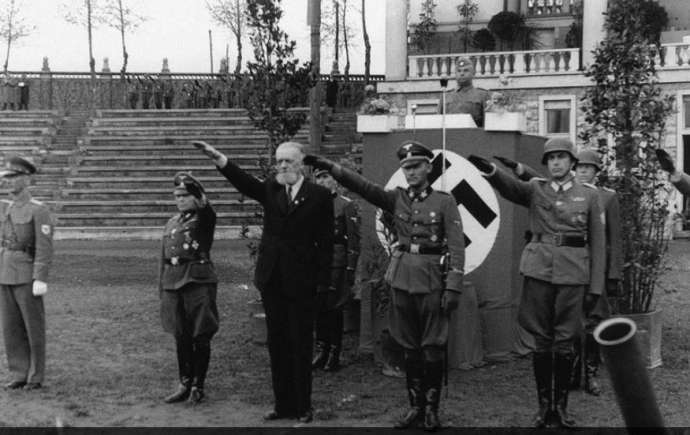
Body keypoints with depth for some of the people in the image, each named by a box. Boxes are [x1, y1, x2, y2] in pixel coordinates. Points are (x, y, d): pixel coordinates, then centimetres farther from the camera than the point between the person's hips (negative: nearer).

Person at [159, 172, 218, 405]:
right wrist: (162, 290, 15)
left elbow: (205, 206, -27)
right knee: (181, 338, 10)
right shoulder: (171, 224, 16)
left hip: (199, 283, -5)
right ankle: (185, 384, 20)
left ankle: (198, 386, 11)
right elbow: (164, 260, 18)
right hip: (173, 284, 5)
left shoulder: (204, 219, 0)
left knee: (201, 338, 1)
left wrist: (194, 187, -31)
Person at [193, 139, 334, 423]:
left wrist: (322, 282, -11)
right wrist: (218, 159, -25)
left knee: (301, 345, 3)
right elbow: (245, 182, -10)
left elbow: (325, 242, -6)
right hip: (272, 280, 4)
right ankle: (283, 404, 20)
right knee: (277, 344, 10)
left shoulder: (319, 196, -4)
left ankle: (303, 407, 13)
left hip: (301, 282, -4)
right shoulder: (271, 189, 7)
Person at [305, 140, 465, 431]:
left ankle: (431, 409, 13)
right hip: (402, 279, 4)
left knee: (433, 349, 2)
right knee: (410, 349, 10)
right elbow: (364, 186, -6)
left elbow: (457, 247, -7)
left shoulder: (444, 202, -3)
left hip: (431, 281, -3)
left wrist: (454, 288, -13)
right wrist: (331, 168, -19)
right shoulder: (397, 198, 6)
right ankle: (415, 406, 19)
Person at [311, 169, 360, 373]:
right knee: (318, 307, 6)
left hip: (336, 262, -4)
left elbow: (354, 239, -5)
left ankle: (334, 354, 7)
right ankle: (321, 350, 16)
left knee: (333, 308, -1)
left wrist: (351, 269, -10)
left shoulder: (346, 205, -1)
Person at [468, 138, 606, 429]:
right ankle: (544, 405, 15)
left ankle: (561, 405, 16)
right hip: (538, 269, 0)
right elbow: (509, 186, -17)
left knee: (565, 341, 4)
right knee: (541, 340, 5)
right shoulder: (535, 189, 6)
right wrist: (489, 170, -40)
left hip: (573, 272, 0)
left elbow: (598, 243, 5)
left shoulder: (589, 194, 6)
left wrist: (596, 287, 0)